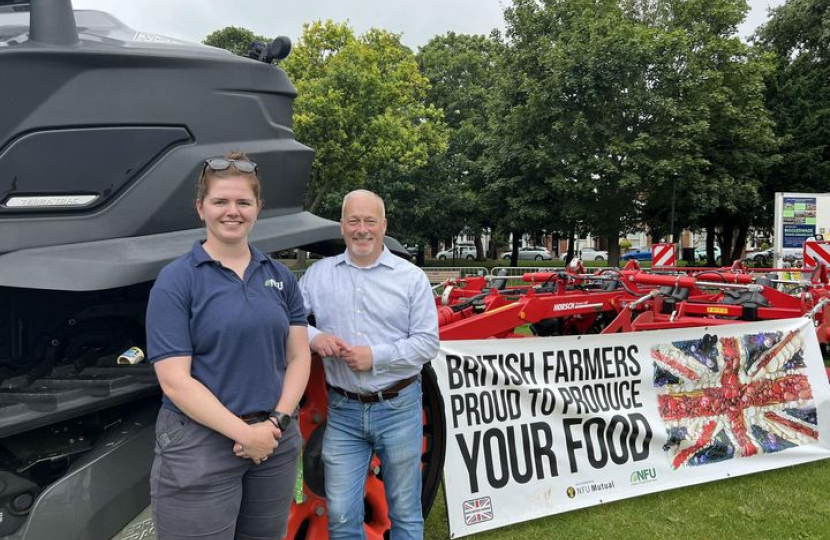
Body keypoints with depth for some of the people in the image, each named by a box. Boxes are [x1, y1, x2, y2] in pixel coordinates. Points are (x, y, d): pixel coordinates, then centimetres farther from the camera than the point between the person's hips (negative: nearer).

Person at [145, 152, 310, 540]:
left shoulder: (280, 276, 5)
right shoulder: (176, 280, -8)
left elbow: (298, 357, 4)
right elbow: (175, 380, -13)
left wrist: (277, 421, -10)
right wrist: (244, 433, -17)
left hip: (276, 441, 5)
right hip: (199, 445, -4)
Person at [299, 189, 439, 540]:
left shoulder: (412, 277, -1)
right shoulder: (318, 274, 5)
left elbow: (427, 342, -5)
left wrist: (376, 356, -17)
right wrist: (313, 336, -15)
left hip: (398, 407, -1)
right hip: (343, 410, 2)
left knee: (405, 512, 12)